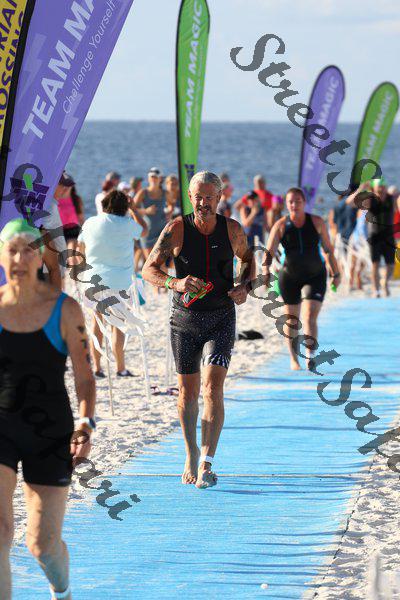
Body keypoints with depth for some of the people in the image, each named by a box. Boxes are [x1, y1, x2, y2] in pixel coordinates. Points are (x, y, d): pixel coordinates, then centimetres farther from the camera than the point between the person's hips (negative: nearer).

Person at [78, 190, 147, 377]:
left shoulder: (90, 223, 1)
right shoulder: (127, 224, -8)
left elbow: (81, 247, 14)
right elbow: (144, 230, 12)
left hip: (94, 280, 3)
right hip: (119, 282, -3)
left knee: (97, 322, 11)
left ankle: (97, 367, 9)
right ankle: (120, 368, 6)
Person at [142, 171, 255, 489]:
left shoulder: (233, 230, -2)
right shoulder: (177, 229, -7)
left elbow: (248, 259, 18)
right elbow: (149, 269, -6)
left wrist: (245, 286, -3)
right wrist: (174, 283, -26)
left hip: (221, 319, 0)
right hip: (185, 319, 0)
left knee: (213, 388, -15)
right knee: (188, 392, 9)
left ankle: (206, 463, -18)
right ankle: (191, 454, 31)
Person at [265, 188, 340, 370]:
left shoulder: (316, 222, -6)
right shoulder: (281, 225, -9)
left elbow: (328, 249, 3)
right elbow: (269, 252, -16)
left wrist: (335, 273, 6)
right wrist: (266, 272, -33)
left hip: (315, 275, -1)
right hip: (289, 277, 1)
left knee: (310, 317, -15)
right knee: (291, 319, 12)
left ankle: (310, 356, -22)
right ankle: (293, 358, 29)